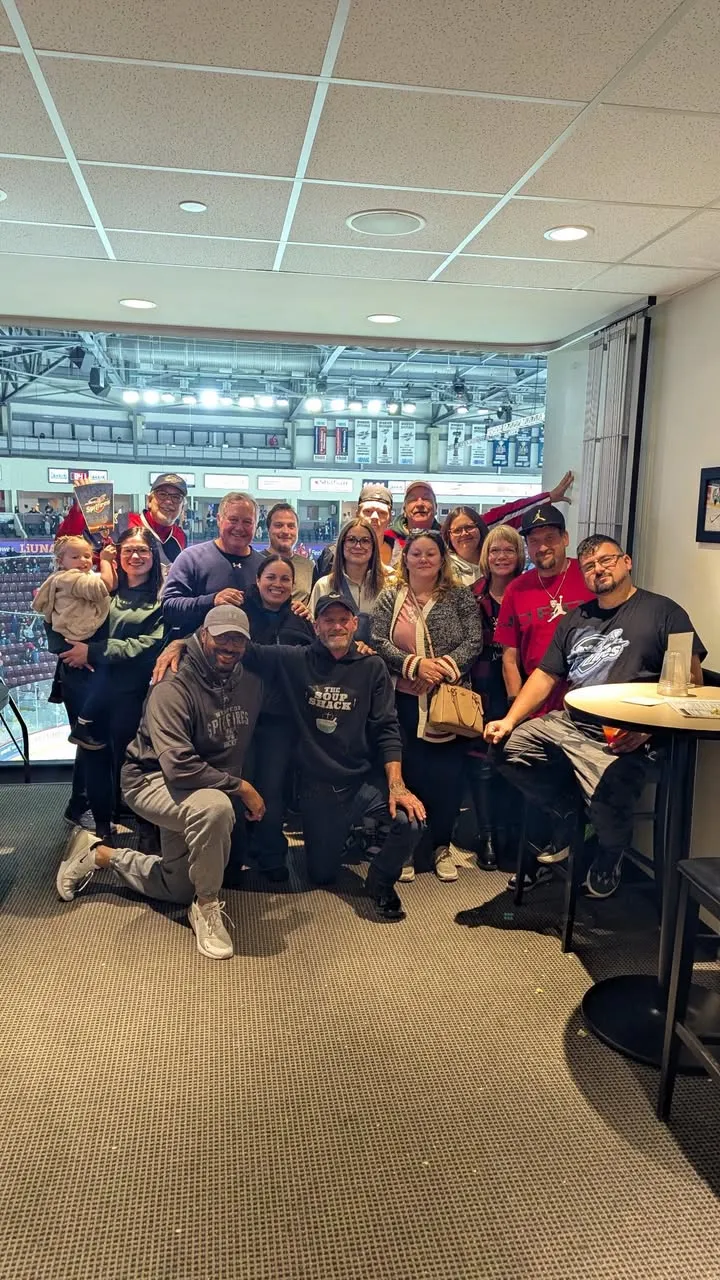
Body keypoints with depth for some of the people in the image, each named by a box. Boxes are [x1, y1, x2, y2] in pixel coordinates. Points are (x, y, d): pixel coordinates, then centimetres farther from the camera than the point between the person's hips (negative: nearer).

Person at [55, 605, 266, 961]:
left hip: (202, 790, 7)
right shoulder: (173, 689, -25)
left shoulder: (251, 682, -6)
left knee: (178, 889, 16)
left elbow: (250, 740, 12)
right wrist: (241, 787, -28)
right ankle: (207, 907, -16)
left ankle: (99, 854, 35)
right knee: (215, 807, -40)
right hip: (152, 780, -7)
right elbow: (179, 767, -34)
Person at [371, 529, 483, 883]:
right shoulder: (389, 598, 8)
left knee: (446, 774, 1)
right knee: (406, 771, 3)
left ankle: (442, 846, 19)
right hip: (404, 701, 1)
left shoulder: (460, 597, 6)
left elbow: (474, 642, -1)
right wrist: (415, 664, -16)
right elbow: (379, 642, -2)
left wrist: (445, 666, -17)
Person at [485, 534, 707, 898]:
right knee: (507, 748, -13)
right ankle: (566, 817, 9)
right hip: (566, 723, 6)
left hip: (622, 737, -6)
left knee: (608, 800, -31)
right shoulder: (575, 620, 23)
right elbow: (545, 676, 20)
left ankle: (610, 855, 8)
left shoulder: (662, 611, 5)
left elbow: (690, 679, -3)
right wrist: (509, 720, 4)